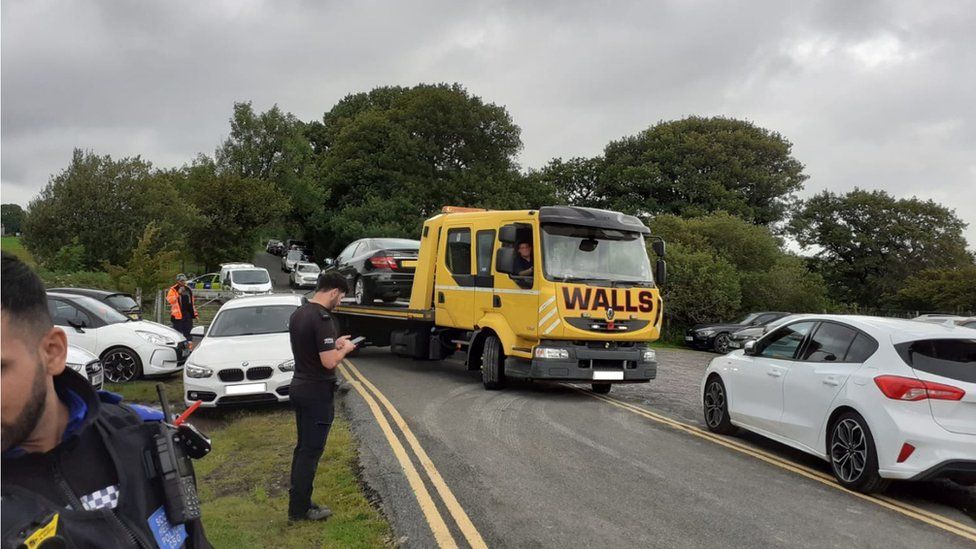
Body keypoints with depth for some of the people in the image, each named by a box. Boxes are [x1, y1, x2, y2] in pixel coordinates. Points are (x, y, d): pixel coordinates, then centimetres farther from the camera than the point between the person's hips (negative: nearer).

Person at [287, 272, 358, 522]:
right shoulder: (322, 318, -22)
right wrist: (344, 349, -7)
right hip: (317, 393, -9)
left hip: (298, 387, 9)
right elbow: (329, 362, -26)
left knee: (303, 447, 17)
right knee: (311, 450, 1)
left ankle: (297, 501, 25)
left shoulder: (298, 314, 7)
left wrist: (334, 343, 11)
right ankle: (300, 508, 10)